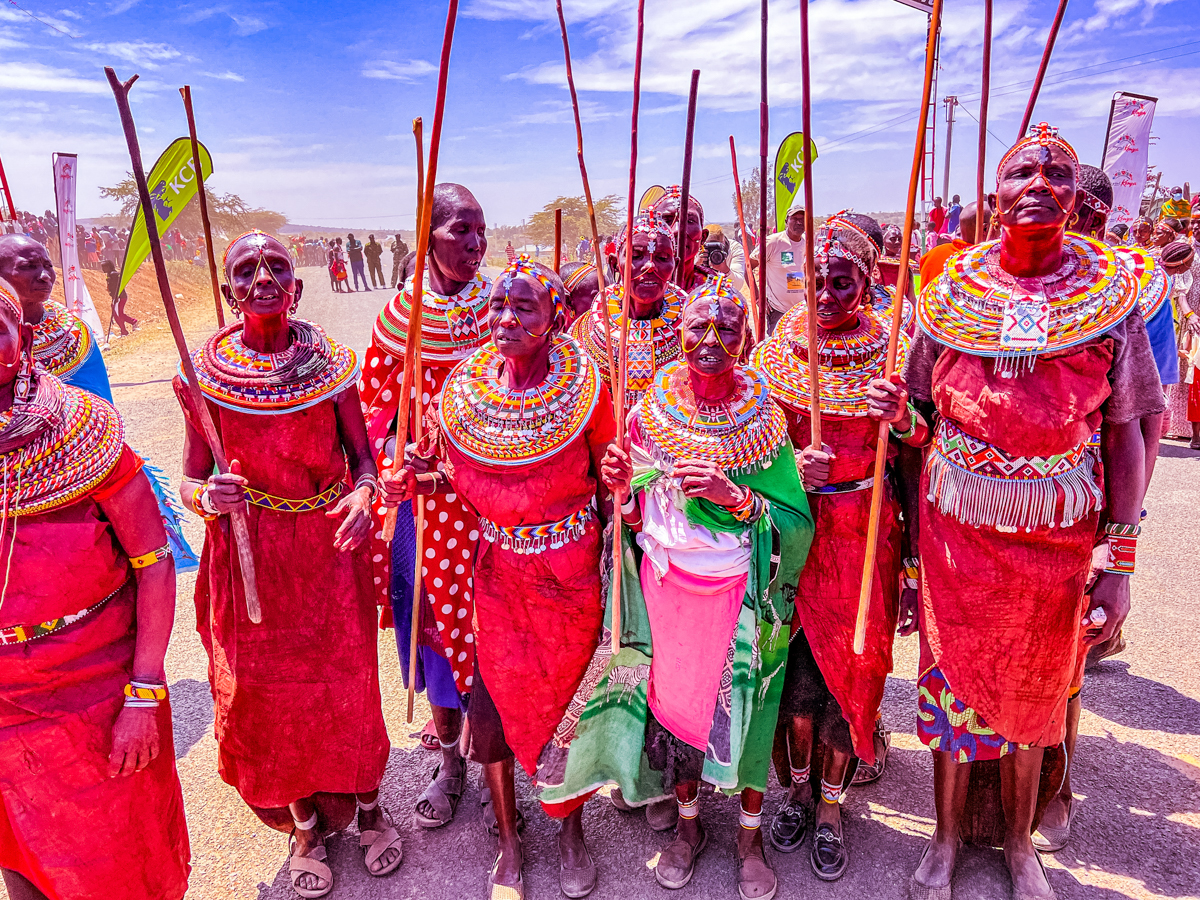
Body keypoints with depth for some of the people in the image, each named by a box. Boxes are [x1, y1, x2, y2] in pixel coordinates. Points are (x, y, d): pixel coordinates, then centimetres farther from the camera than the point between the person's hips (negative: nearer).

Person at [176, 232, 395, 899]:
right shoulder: (206, 374, -5)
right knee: (267, 690, 10)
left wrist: (363, 494, -21)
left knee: (346, 681, 7)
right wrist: (208, 498, -22)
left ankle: (367, 803, 37)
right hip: (247, 557, 1)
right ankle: (305, 823, 37)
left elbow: (363, 456, 1)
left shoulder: (331, 364, -4)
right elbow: (191, 482, 1)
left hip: (330, 548, 0)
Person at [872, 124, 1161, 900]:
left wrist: (1120, 564, -7)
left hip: (1057, 538, 0)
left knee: (1033, 694, 17)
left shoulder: (1110, 295, -5)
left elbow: (1125, 437, -5)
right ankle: (946, 836, 37)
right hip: (957, 526, 0)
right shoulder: (952, 291, -2)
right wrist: (899, 411, -16)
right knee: (952, 683, 13)